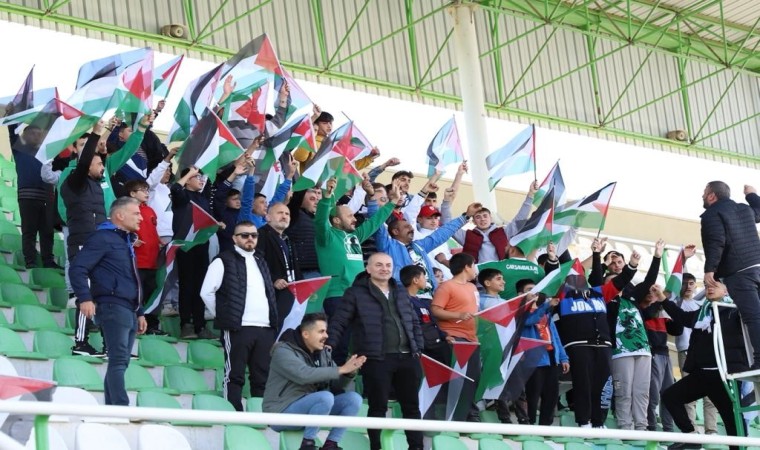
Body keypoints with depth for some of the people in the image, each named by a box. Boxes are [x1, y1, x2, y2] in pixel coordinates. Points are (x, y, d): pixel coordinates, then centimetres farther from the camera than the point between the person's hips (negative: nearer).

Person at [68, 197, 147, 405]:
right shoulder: (103, 238, -5)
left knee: (120, 362, 8)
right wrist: (84, 298, -25)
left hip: (128, 310, 9)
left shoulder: (127, 242, 24)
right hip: (113, 307, -9)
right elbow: (78, 267, -14)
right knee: (118, 360, -16)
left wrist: (139, 312, 25)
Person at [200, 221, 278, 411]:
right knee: (235, 376, -4)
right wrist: (224, 316, 0)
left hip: (266, 329, 6)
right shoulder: (224, 261, 1)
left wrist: (273, 321, 15)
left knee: (263, 377, 6)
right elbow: (206, 292, -2)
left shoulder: (261, 262, 21)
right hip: (238, 329, -6)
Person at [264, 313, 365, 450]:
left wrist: (350, 373, -13)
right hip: (282, 413, -7)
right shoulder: (284, 351, -13)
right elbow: (304, 375, -31)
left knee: (353, 398, -8)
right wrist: (341, 369, -28)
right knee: (326, 397, -31)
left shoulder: (323, 353, 9)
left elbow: (335, 386, 8)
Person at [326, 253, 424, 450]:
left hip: (407, 358, 5)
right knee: (378, 407, -2)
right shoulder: (356, 293, 0)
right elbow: (339, 322, -1)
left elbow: (414, 322, 22)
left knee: (411, 405, 8)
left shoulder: (401, 293, 18)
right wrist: (329, 345, -10)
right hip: (376, 359, -5)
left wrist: (418, 348, 13)